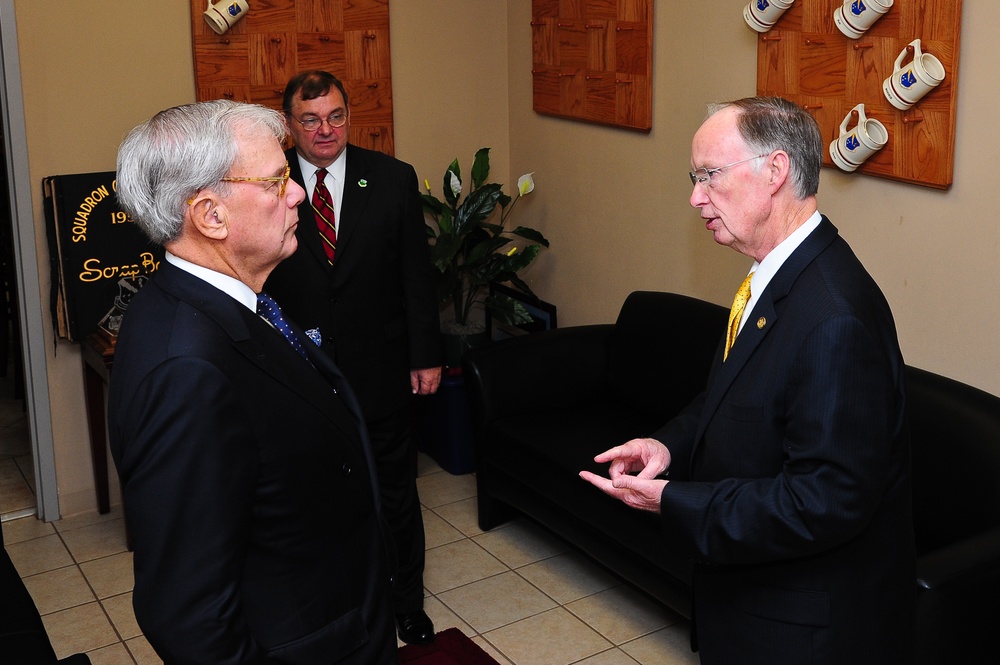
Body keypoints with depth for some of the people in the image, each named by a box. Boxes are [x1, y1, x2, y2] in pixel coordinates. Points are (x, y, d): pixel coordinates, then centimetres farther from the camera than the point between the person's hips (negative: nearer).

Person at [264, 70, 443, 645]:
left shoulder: (393, 178, -4)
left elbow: (417, 274, -1)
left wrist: (426, 355, -1)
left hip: (380, 367, 1)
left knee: (396, 489, 14)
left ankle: (407, 601, 34)